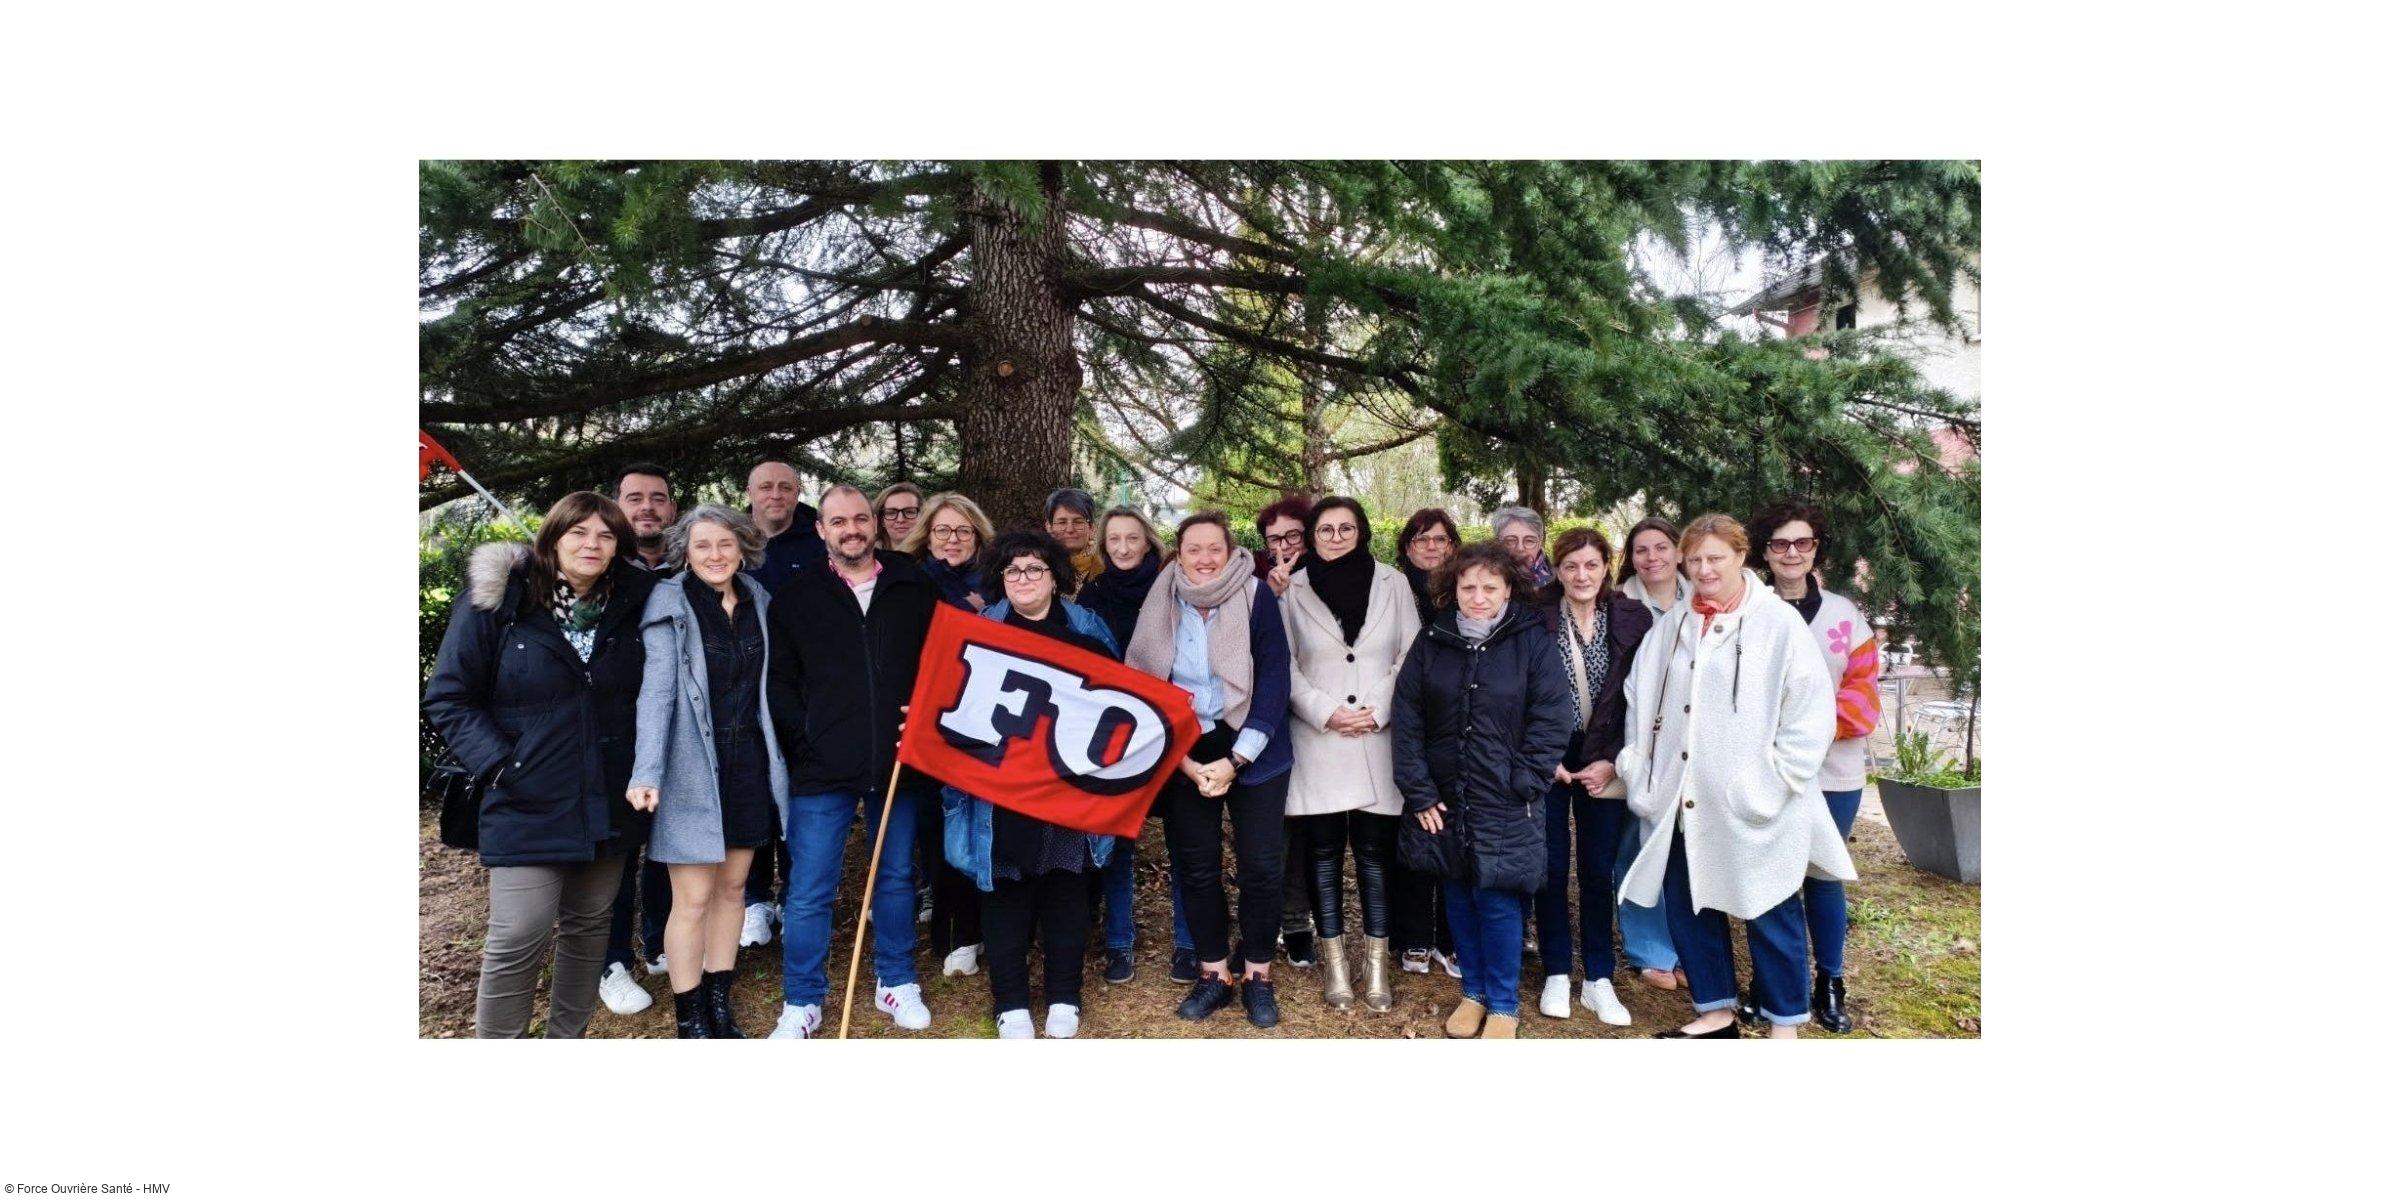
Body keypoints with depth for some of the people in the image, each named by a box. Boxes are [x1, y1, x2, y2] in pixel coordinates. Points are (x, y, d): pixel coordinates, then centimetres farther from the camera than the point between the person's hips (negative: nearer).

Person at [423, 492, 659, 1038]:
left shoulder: (634, 602, 2)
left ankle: (567, 1038, 29)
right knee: (520, 938, -8)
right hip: (529, 804, -4)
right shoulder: (494, 600, -7)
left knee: (590, 928, 13)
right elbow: (448, 697, -4)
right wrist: (498, 763, -14)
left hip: (609, 803, 4)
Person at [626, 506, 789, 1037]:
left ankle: (720, 1005, 24)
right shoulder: (670, 605, -9)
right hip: (693, 769, -5)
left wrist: (773, 758, 9)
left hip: (748, 764, 5)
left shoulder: (756, 600, 7)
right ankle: (690, 1019, 12)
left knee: (731, 887, 12)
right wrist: (647, 774, -27)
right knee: (693, 899, -1)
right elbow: (656, 691, -17)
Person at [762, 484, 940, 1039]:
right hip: (823, 767, -1)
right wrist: (804, 738, -8)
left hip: (897, 762, 2)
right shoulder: (796, 597, 3)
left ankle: (896, 983, 30)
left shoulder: (914, 589, 6)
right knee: (809, 890, 2)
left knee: (897, 876, 14)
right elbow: (778, 680, 3)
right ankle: (802, 1001, 17)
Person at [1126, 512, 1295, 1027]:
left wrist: (1234, 760, -16)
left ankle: (1257, 976, 18)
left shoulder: (1256, 596, -10)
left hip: (1253, 751, -2)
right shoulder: (1160, 605, -3)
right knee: (1196, 867, 7)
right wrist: (1186, 762, -9)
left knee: (1260, 867, 0)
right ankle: (1213, 975, 22)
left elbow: (1275, 681, -11)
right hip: (1184, 754, 2)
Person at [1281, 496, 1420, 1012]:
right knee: (1323, 852, 5)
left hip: (1378, 742, 0)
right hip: (1317, 743, 0)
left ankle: (1378, 963, 12)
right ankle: (1334, 962, 14)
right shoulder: (1294, 590, 3)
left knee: (1375, 852, 3)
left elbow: (1410, 657, 4)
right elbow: (1284, 665, 0)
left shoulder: (1392, 583, 5)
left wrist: (1378, 711, -8)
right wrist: (1326, 712, -10)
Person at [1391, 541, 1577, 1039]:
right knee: (1459, 897, 12)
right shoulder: (1431, 642, 1)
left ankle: (1502, 1006, 18)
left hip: (1504, 805, -3)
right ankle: (1472, 992, 29)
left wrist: (1522, 783, -11)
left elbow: (1553, 721, -7)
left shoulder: (1531, 643, -6)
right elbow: (1406, 718, 0)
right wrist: (1418, 790, -4)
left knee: (1498, 901, 1)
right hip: (1444, 800, 3)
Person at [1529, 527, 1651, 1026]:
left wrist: (1611, 761, -7)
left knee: (1599, 869, 6)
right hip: (1546, 760, -1)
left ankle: (1598, 979, 17)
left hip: (1605, 763, 1)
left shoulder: (1632, 619, -1)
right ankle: (1556, 974, 18)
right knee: (1551, 868, 4)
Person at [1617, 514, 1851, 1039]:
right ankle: (1715, 1011, 30)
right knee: (1687, 906, 13)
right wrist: (1638, 772, 7)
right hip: (1681, 804, 6)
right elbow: (1637, 701, 15)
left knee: (1770, 915, 6)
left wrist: (1774, 783, -13)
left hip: (1753, 808, -5)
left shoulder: (1780, 622, -7)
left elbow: (1813, 710, -9)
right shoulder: (1671, 627, 10)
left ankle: (1785, 1025, 21)